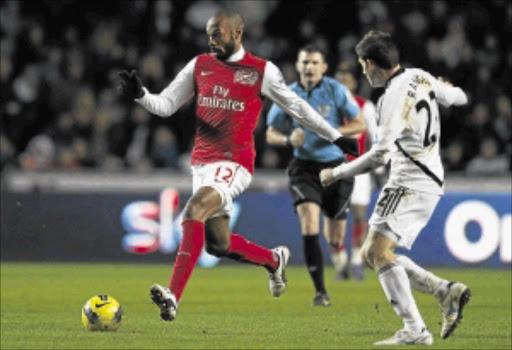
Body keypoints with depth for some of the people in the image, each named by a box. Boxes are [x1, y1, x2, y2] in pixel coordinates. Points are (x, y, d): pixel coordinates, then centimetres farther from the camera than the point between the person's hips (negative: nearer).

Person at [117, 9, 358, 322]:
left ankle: (174, 296, -35)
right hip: (201, 162, 6)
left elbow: (296, 106, 8)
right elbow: (165, 105, 11)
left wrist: (335, 137, 11)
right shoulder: (199, 66, 10)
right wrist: (140, 95, -10)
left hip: (234, 164, -6)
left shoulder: (262, 71, -2)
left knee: (195, 210, -29)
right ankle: (274, 260, 38)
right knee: (218, 244, 9)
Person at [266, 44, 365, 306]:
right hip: (304, 167, 0)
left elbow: (359, 125, -3)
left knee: (335, 241, 6)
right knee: (309, 226, -21)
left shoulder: (336, 91, -5)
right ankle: (320, 291, -15)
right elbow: (271, 134, 7)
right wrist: (288, 139, -15)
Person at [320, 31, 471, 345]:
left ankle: (415, 330, -23)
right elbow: (459, 98, 24)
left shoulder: (394, 97, -18)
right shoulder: (419, 77, 8)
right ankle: (446, 290, 4)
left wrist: (336, 173, -13)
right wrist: (444, 89, 46)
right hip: (428, 180, 10)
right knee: (372, 254, 9)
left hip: (411, 184, -10)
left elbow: (380, 155, -24)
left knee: (380, 250, -18)